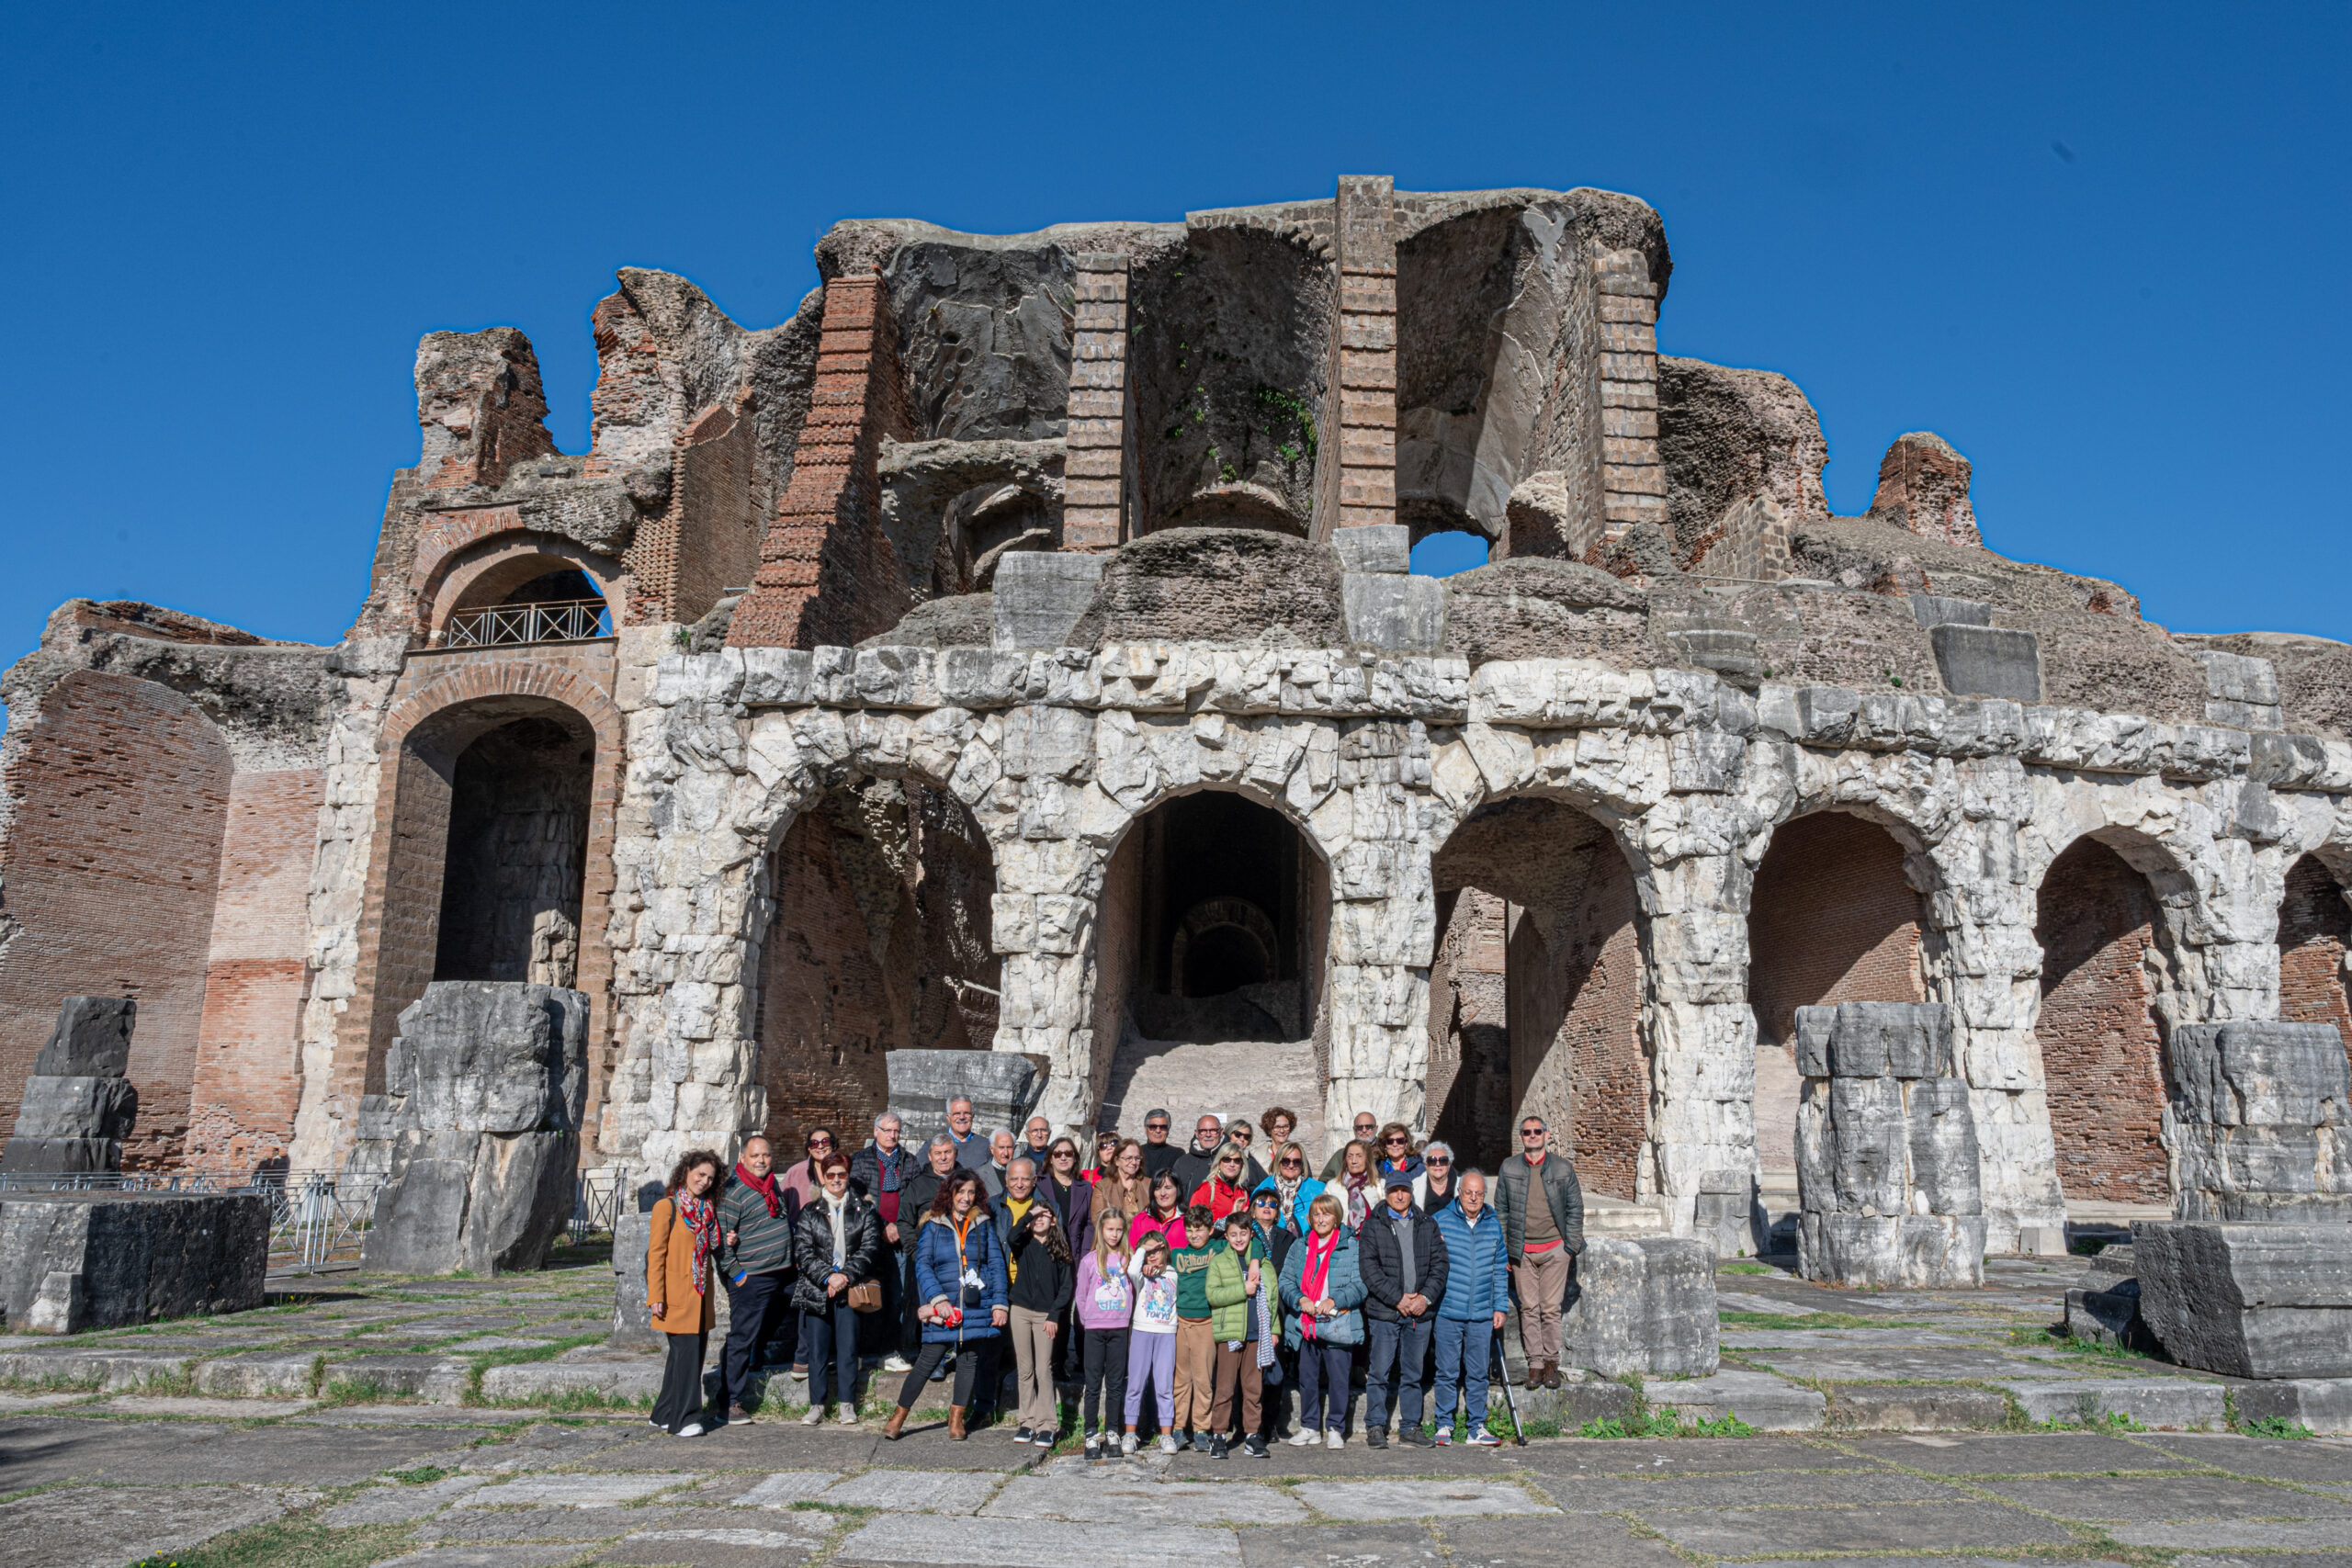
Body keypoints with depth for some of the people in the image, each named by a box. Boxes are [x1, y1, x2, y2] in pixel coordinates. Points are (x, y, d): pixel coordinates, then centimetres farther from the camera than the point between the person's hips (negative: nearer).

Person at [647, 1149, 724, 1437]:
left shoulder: (707, 1209, 14)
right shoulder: (667, 1207, -7)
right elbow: (656, 1254, -10)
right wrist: (656, 1297, -15)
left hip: (700, 1295, 7)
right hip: (678, 1297, -7)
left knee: (693, 1353, 10)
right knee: (686, 1352, -10)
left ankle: (665, 1414, 21)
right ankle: (684, 1420, -4)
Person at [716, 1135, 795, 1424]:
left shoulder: (774, 1184, 11)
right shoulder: (733, 1192, -13)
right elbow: (721, 1238, -14)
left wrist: (793, 1261, 20)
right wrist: (736, 1274, -14)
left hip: (782, 1275, 8)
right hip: (751, 1278, -8)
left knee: (767, 1332, 19)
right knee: (742, 1338, -5)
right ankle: (733, 1401, 0)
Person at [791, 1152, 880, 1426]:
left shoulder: (864, 1210, 7)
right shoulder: (809, 1212, 9)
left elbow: (870, 1247, 0)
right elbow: (802, 1251, 1)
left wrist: (846, 1275, -12)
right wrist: (827, 1277, -12)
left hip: (850, 1288, -1)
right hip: (816, 1288, 1)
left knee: (848, 1346, -3)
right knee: (816, 1347, 1)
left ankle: (847, 1404, 4)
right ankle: (816, 1404, 10)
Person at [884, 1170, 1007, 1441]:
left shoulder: (983, 1225, 10)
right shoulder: (933, 1225, 5)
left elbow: (996, 1264, 8)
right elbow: (922, 1265, -3)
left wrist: (1000, 1303, -1)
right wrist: (937, 1298, -15)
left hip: (977, 1305, 2)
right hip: (943, 1306, -2)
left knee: (969, 1358, 5)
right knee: (928, 1360, -4)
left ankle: (956, 1418, 20)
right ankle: (899, 1415, 10)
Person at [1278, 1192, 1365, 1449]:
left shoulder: (1352, 1246, 1)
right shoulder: (1300, 1246, 12)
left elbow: (1360, 1285, -4)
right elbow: (1286, 1281, 8)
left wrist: (1335, 1300, -17)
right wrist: (1300, 1299, -11)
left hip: (1338, 1324, -3)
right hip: (1305, 1325, 3)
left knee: (1338, 1378, -1)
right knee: (1307, 1377, 10)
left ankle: (1335, 1429, 12)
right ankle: (1310, 1427, 22)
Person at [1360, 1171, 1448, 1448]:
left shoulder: (1427, 1225, 13)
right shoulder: (1373, 1226, 2)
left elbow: (1439, 1263, 7)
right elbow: (1369, 1268, -6)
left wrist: (1426, 1296, -7)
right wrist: (1397, 1299, -13)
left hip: (1421, 1311, 3)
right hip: (1384, 1311, -3)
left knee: (1413, 1373, 10)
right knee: (1380, 1372, -1)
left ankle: (1410, 1426, 20)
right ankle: (1376, 1426, 9)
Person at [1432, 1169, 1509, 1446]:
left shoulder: (1494, 1225, 9)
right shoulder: (1440, 1221, -1)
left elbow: (1500, 1270, 15)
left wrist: (1500, 1306, 10)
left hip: (1482, 1315, 3)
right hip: (1448, 1312, -3)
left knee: (1478, 1373, 8)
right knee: (1447, 1372, 2)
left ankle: (1477, 1427, 18)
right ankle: (1444, 1426, 14)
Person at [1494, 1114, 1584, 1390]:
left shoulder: (1563, 1168, 2)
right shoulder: (1508, 1168, 5)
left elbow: (1575, 1209, 6)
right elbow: (1501, 1210, 9)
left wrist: (1571, 1246, 0)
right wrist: (1503, 1249, 4)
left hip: (1555, 1248, -1)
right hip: (1521, 1250, 1)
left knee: (1551, 1308, 0)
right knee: (1529, 1308, 2)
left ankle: (1551, 1362, 12)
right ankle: (1535, 1363, 10)